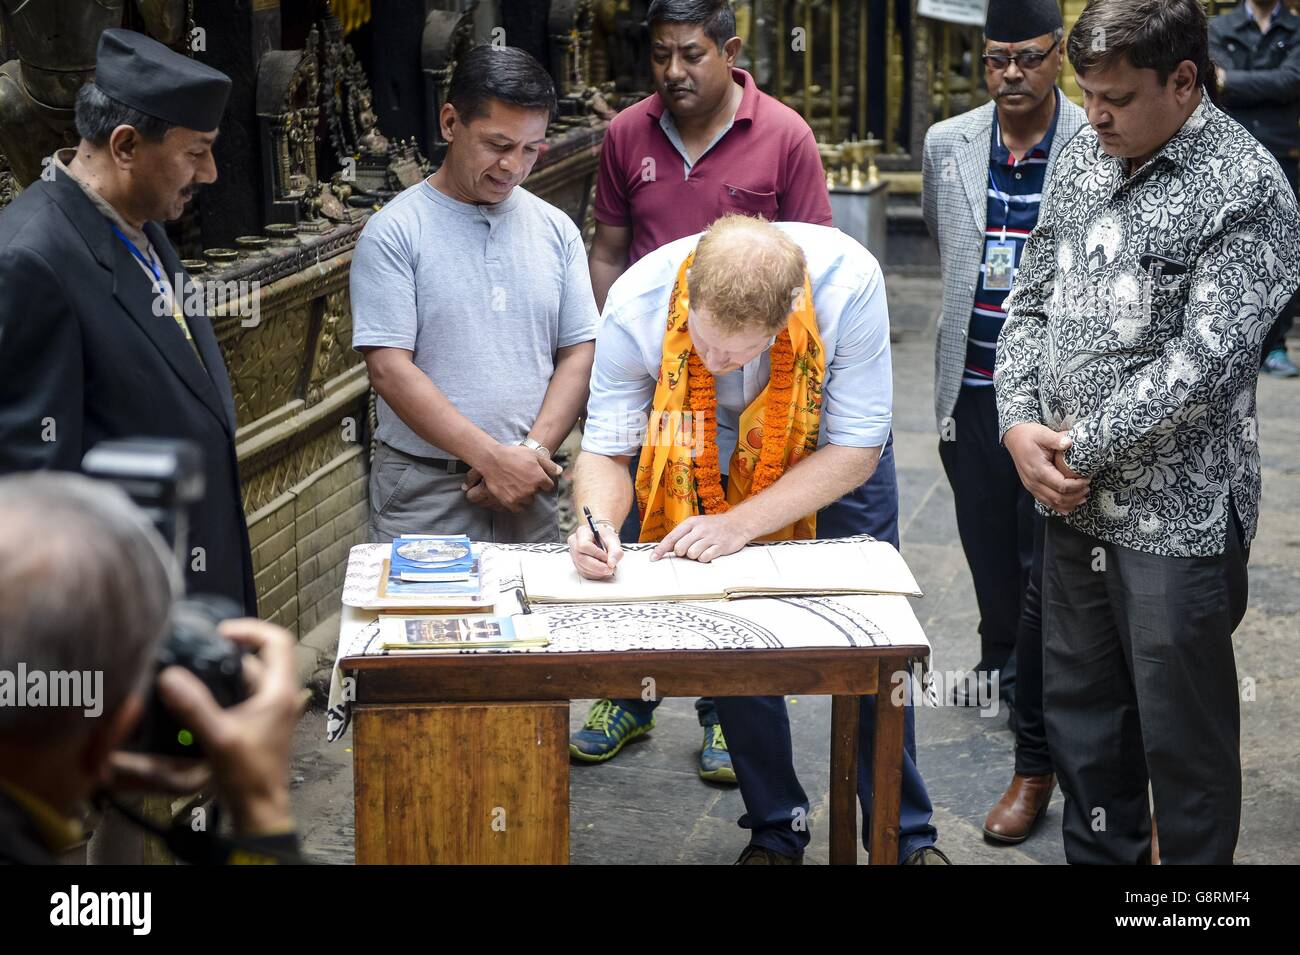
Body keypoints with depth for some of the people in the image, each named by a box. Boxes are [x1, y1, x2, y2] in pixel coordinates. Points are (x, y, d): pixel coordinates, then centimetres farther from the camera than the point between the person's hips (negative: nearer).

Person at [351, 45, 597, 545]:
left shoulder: (556, 231, 8)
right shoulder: (394, 232, -5)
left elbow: (579, 353, 6)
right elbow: (389, 369, -12)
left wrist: (532, 452, -10)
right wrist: (494, 458, -16)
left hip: (528, 494, 4)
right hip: (423, 491, -3)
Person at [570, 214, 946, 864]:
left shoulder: (848, 281, -37)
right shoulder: (636, 304, -32)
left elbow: (855, 450, -27)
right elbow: (605, 449, -20)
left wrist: (741, 523, -35)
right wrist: (599, 519, -42)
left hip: (828, 456, -1)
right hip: (704, 464, 1)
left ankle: (905, 836, 17)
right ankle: (775, 830, 20)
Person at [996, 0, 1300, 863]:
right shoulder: (1084, 158, 7)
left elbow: (1203, 362, -21)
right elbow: (1032, 300, 10)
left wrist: (1081, 450, -15)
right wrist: (1020, 425, -5)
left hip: (1177, 519, -7)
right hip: (1075, 503, 7)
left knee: (1183, 733, 7)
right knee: (1080, 710, 18)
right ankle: (1100, 856, 36)